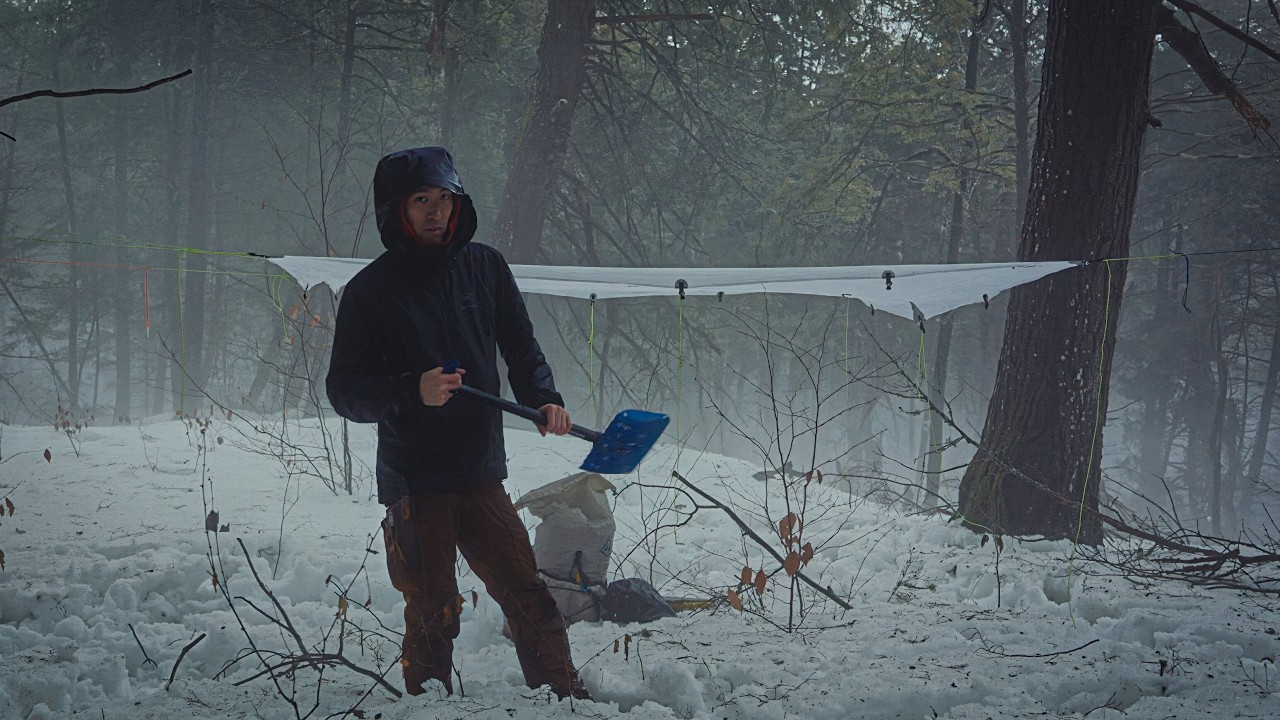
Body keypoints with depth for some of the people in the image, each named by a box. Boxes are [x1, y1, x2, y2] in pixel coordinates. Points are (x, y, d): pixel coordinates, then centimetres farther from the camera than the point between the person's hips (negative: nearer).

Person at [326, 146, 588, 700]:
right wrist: (413, 391, -21)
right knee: (433, 614, 1)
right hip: (413, 483, -3)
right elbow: (344, 390, -4)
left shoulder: (484, 267, 7)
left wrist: (543, 400, -2)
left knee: (528, 597, 1)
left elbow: (521, 347, 16)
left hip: (481, 473, 3)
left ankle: (568, 700, 12)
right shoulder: (371, 290, -3)